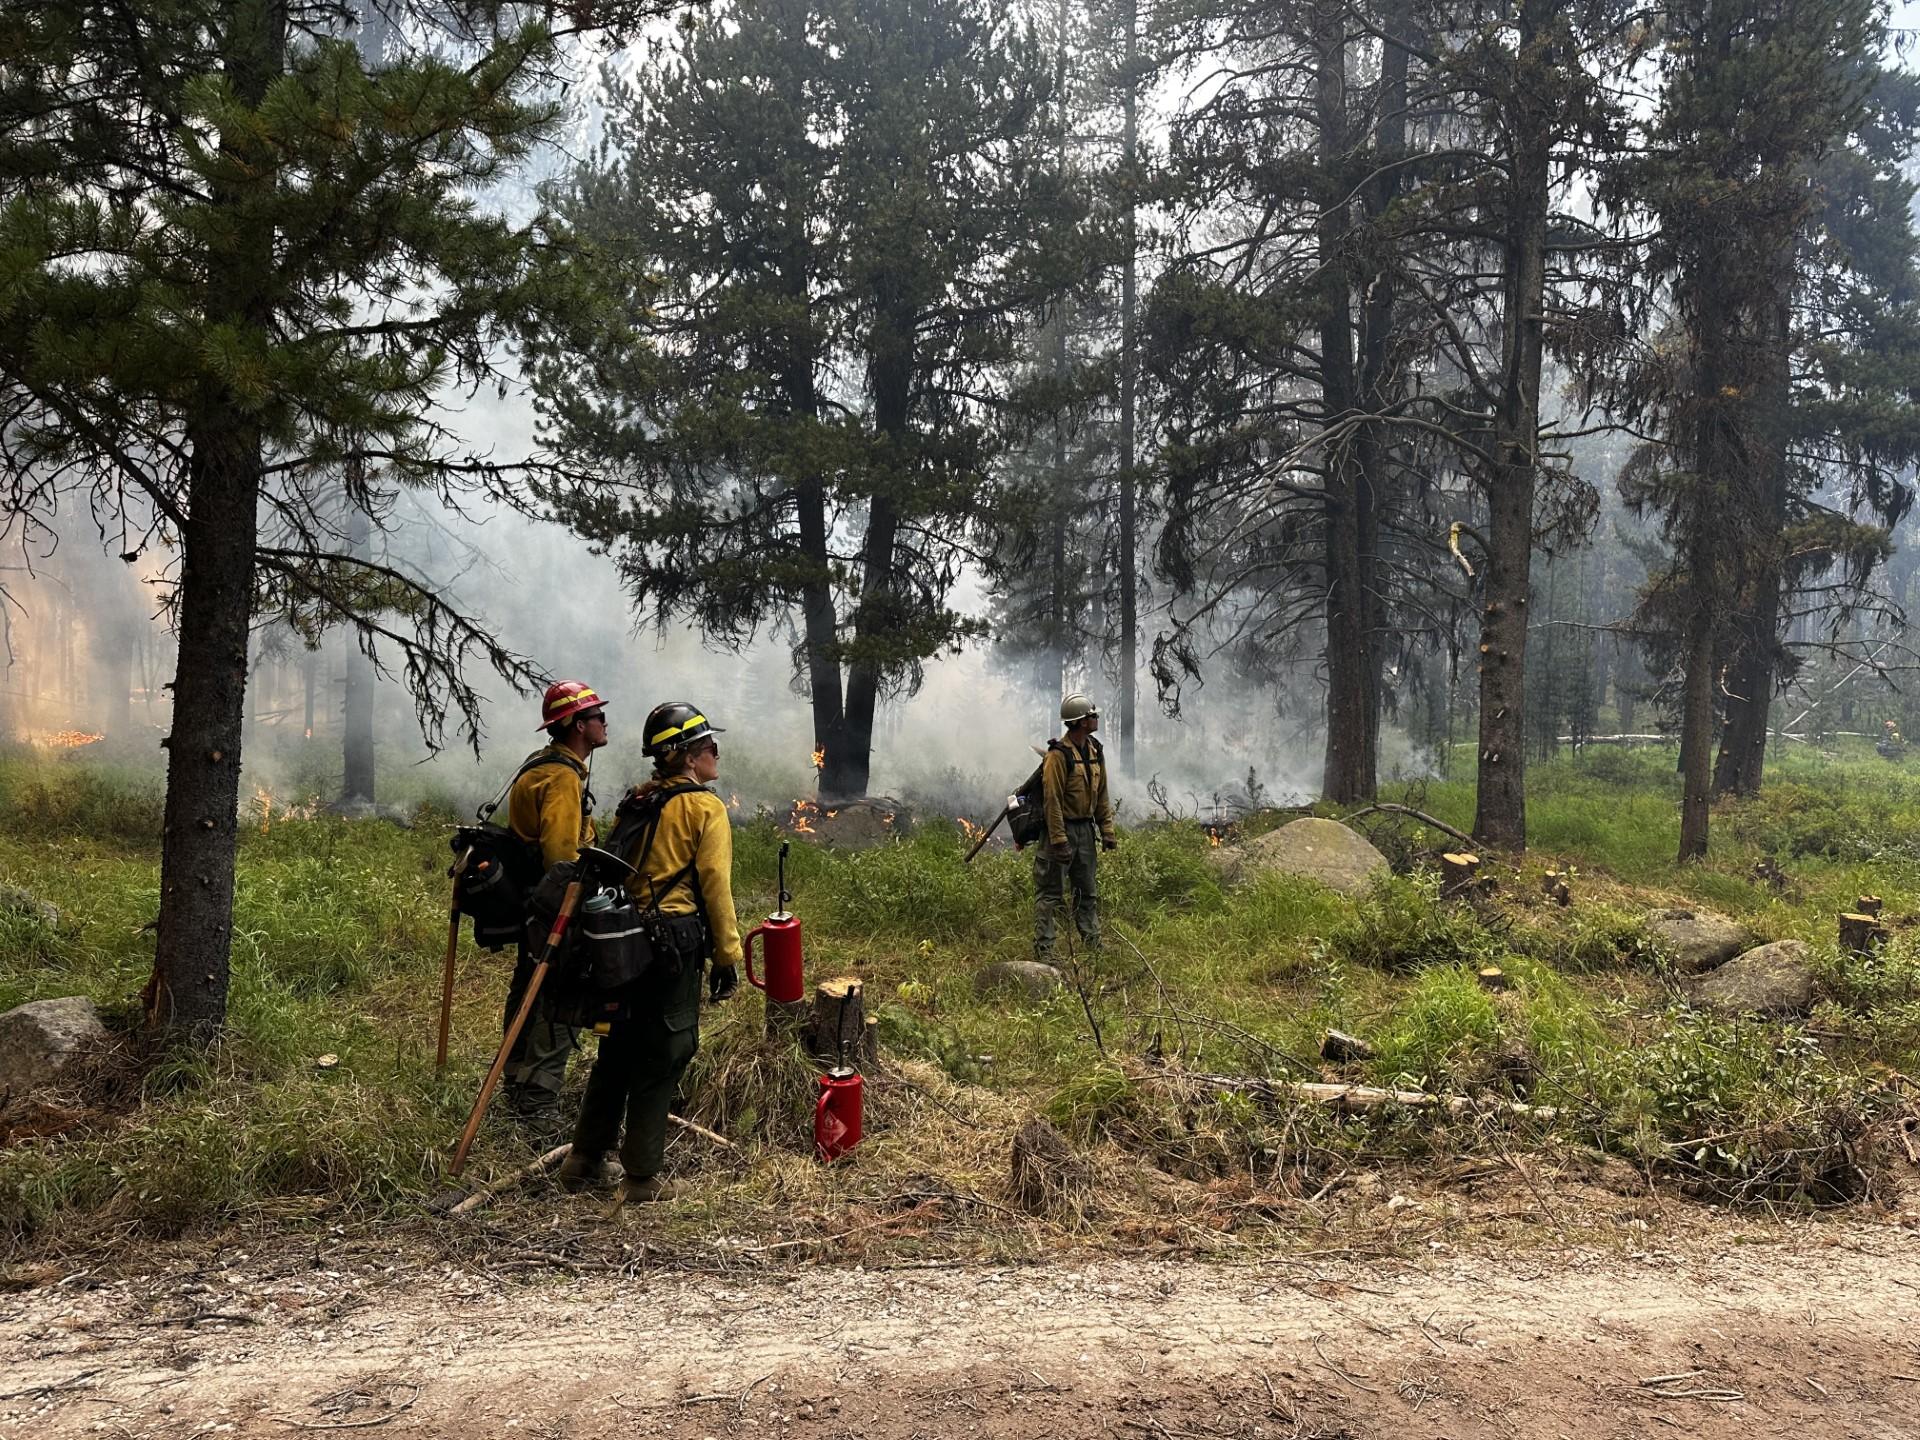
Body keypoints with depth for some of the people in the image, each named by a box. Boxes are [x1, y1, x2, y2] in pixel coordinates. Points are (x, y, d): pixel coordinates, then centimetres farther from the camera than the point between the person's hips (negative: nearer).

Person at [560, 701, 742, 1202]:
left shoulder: (635, 802, 13)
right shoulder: (705, 808, -8)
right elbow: (715, 888, -12)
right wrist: (728, 958, -7)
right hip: (675, 942, -7)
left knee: (619, 1048, 18)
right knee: (662, 1058, 2)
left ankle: (585, 1160, 27)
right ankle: (642, 1177, 9)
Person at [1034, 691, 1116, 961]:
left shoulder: (1095, 751, 8)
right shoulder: (1058, 754, -18)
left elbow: (1101, 795, 14)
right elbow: (1052, 800, -20)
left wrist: (1107, 831, 9)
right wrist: (1059, 841, -23)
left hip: (1086, 829, 8)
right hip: (1061, 828, -8)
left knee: (1088, 891, 14)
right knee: (1051, 893, -4)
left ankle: (1093, 945, 22)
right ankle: (1043, 951, 0)